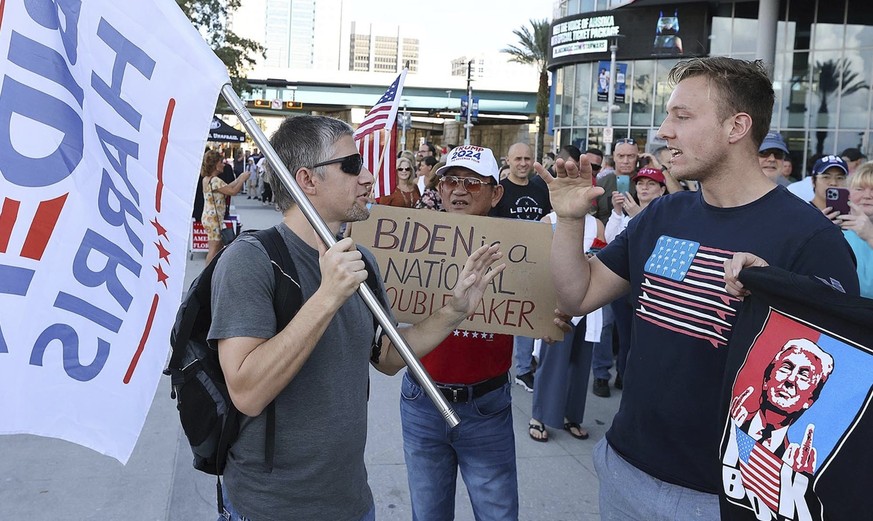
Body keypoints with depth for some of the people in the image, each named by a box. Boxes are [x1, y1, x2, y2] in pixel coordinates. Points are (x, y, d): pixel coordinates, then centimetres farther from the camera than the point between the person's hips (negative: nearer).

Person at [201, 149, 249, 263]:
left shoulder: (206, 179, 11)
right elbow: (233, 191, -21)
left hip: (209, 217, 10)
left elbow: (226, 187, 15)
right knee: (214, 248, -3)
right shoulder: (215, 180, -19)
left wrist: (239, 178, 12)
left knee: (219, 247, 16)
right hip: (213, 219, -10)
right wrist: (243, 178, -9)